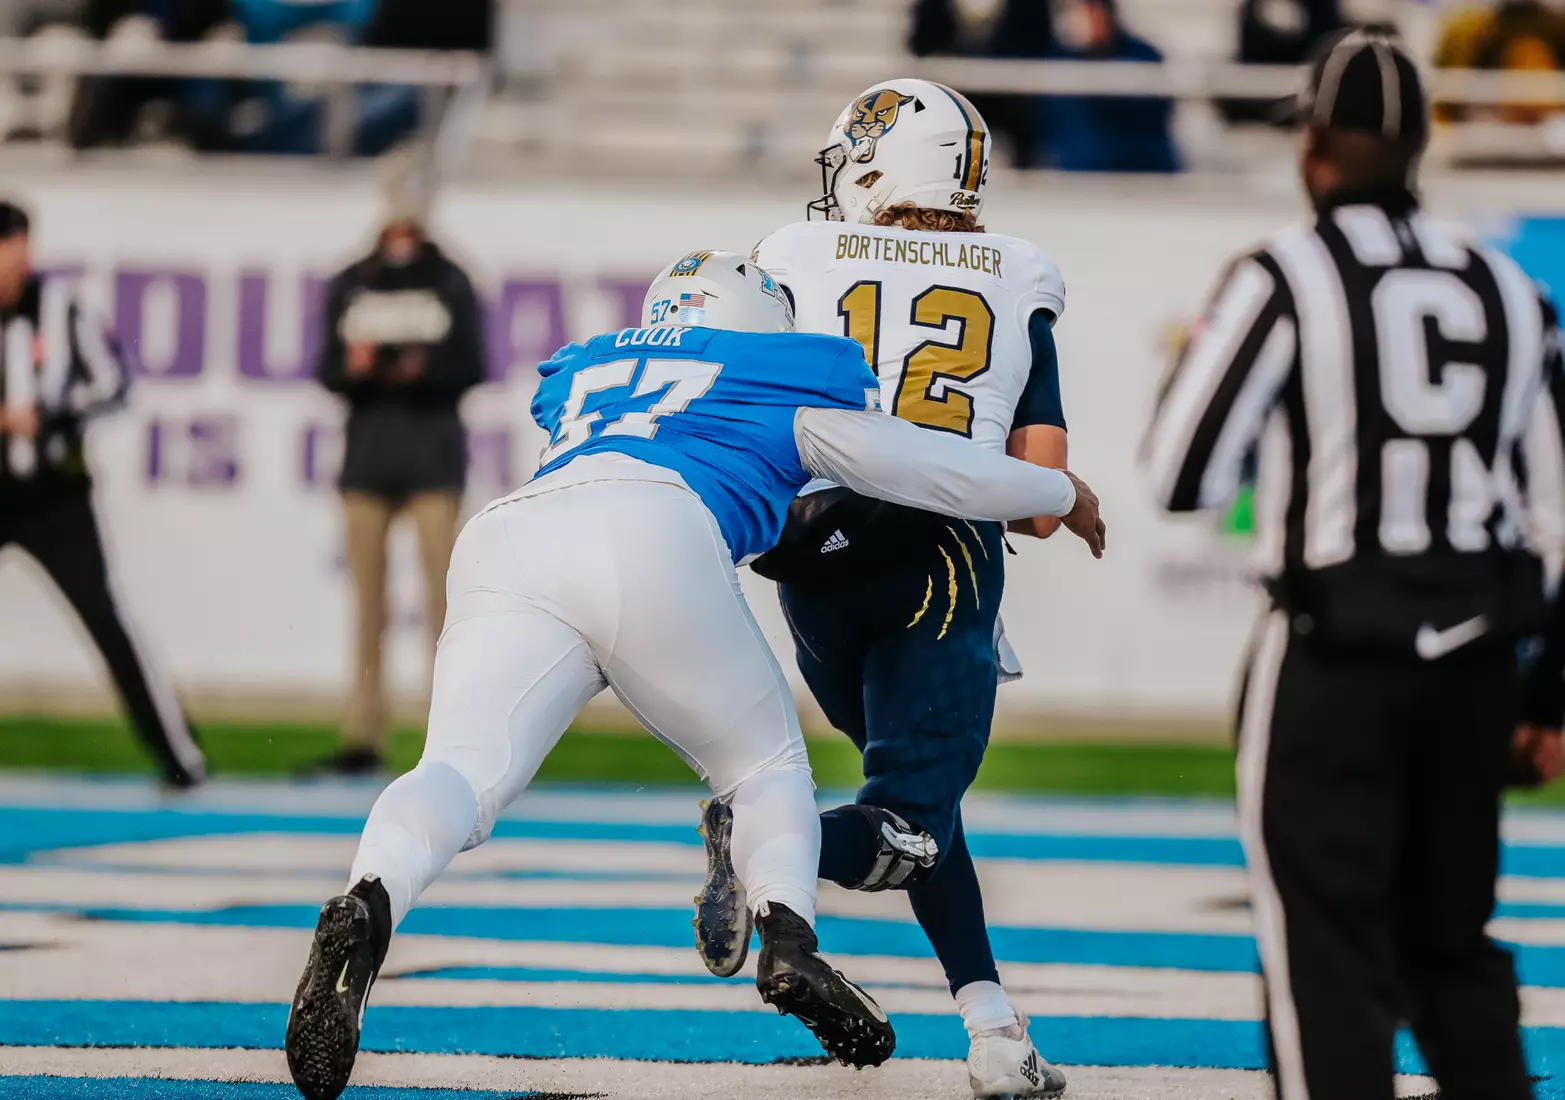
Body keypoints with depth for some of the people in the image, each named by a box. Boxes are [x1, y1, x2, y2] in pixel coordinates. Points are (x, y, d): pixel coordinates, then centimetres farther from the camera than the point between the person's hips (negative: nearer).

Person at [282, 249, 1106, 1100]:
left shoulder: (582, 371, 40)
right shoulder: (787, 381, 29)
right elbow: (907, 466, 32)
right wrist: (1058, 493, 48)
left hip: (506, 541, 3)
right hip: (652, 541, -3)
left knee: (466, 770, -15)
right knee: (765, 766, 17)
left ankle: (369, 903, -47)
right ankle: (787, 939, -12)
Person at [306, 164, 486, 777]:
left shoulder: (450, 284, 3)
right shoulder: (351, 288, 10)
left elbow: (472, 369, 1)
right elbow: (328, 372, 9)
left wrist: (424, 369, -18)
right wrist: (353, 368, -13)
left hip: (432, 443, -3)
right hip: (368, 444, 3)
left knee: (441, 589, -10)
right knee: (368, 594, 4)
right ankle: (363, 741, 7)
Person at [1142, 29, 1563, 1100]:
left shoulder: (1286, 279, -7)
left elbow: (1187, 479, -9)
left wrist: (1212, 366, 11)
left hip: (1336, 657, -5)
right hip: (1477, 653, 5)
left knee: (1327, 946, -2)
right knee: (1453, 937, 17)